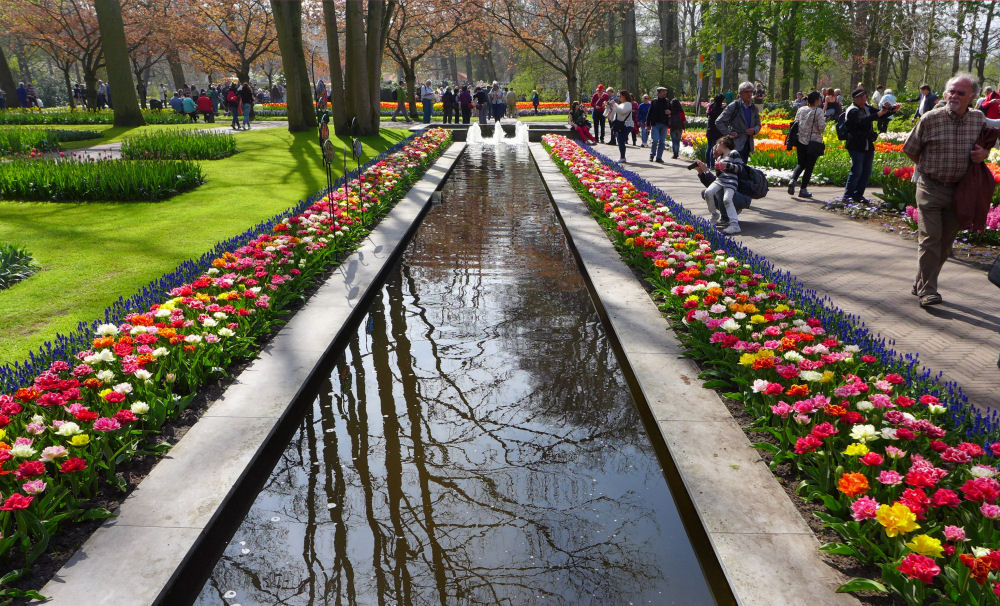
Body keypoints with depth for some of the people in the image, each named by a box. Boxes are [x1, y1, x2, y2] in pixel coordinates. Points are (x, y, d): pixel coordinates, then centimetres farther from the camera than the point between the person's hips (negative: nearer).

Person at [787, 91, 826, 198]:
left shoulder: (801, 110, 4)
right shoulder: (818, 111, -11)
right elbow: (821, 127, -14)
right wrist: (824, 119, 4)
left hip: (800, 141, 5)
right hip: (814, 142, -5)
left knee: (801, 164, 17)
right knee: (809, 166, 4)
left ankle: (793, 180, -10)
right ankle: (803, 189, 5)